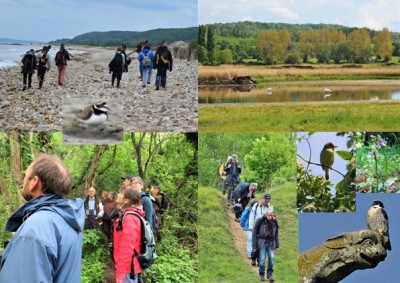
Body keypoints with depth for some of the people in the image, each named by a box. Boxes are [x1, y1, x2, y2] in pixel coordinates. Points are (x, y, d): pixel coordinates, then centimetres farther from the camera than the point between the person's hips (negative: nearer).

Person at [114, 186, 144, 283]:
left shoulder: (129, 218, -20)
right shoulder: (128, 215, 11)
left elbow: (127, 247, -24)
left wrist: (121, 273, -22)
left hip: (128, 268, -10)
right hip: (130, 267, 10)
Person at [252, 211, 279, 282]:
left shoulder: (274, 222, 2)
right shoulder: (260, 221, -8)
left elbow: (276, 234, 12)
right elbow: (254, 232, -4)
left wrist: (277, 245, 7)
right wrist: (254, 245, -6)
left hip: (271, 243, 2)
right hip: (262, 242, -2)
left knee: (271, 257, -10)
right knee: (262, 259, -4)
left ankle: (270, 275, 1)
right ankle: (261, 275, 13)